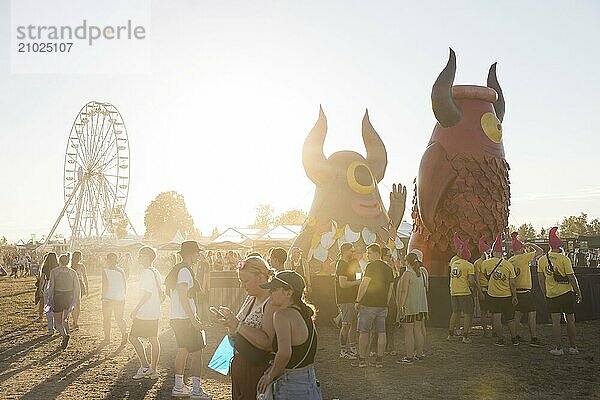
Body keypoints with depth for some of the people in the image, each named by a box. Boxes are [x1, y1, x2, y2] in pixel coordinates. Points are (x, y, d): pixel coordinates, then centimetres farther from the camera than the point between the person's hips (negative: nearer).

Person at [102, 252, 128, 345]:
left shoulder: (105, 271, -8)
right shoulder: (121, 271, 4)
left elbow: (105, 285, -13)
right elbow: (125, 285, 6)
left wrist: (103, 297, -7)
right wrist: (123, 296, 16)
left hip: (108, 298, -4)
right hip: (120, 299, 4)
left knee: (106, 319, 12)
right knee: (119, 318, 12)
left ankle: (107, 338, 17)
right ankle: (124, 333, -10)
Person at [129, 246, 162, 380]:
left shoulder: (146, 273, -15)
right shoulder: (156, 272, 14)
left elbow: (147, 293, -21)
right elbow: (161, 294, 18)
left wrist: (136, 309, -16)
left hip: (145, 314, -9)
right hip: (155, 313, 9)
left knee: (133, 336, 0)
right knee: (153, 340, 9)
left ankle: (145, 366, -1)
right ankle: (153, 370, 13)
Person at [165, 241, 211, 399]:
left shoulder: (178, 269, 15)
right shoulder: (185, 271, -16)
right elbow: (183, 298, -22)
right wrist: (194, 319, -21)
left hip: (177, 318, 10)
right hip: (185, 319, -10)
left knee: (183, 351, 17)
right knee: (197, 352, -7)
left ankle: (178, 386, 23)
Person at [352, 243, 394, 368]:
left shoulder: (371, 267, -11)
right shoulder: (388, 268, 12)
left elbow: (364, 285, -14)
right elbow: (390, 289, 15)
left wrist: (358, 301, -6)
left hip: (368, 304, -7)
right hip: (383, 305, 7)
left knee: (364, 332, 1)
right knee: (381, 332, 7)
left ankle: (362, 359, 4)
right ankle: (379, 360, 9)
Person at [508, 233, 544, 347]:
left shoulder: (510, 261, 7)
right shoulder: (524, 257, -11)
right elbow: (540, 252, -8)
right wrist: (530, 245, 6)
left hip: (515, 290, 7)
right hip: (525, 291, -7)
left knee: (517, 314, 12)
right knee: (531, 314, -3)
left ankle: (516, 336, 16)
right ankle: (533, 338, -5)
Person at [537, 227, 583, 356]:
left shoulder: (542, 260, 1)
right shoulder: (564, 259, -10)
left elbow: (541, 279, 4)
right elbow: (571, 277, -9)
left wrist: (545, 294, 13)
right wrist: (578, 292, 0)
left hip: (551, 294, 3)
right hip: (566, 292, -2)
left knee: (555, 322, 4)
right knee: (570, 320, 9)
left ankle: (558, 348, 4)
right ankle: (572, 347, 16)